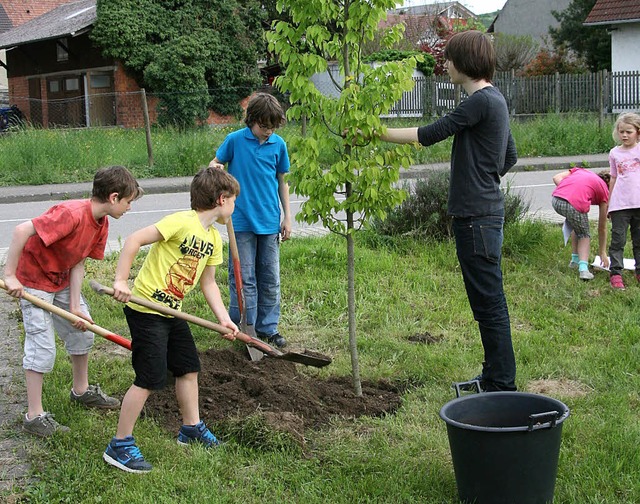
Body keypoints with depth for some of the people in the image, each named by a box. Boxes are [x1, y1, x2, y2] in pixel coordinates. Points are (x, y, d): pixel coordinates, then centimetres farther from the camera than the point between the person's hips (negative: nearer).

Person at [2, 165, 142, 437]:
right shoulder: (72, 214, -33)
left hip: (63, 280, 9)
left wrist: (75, 307, -11)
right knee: (43, 347, -8)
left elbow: (78, 264, -4)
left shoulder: (101, 223, -5)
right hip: (34, 281, -9)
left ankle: (81, 390, 36)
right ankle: (34, 416, 2)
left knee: (83, 332, 15)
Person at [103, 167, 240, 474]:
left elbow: (208, 282, 12)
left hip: (172, 311, 9)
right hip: (145, 308, -9)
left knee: (189, 367, 17)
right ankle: (120, 446, 4)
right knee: (150, 379, -8)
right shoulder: (182, 222, -20)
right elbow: (134, 240, -24)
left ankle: (191, 428, 36)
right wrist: (121, 281, -28)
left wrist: (224, 318, 1)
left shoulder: (214, 239, 7)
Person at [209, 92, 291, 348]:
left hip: (270, 222, 3)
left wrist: (287, 217, 11)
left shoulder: (278, 144, 4)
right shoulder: (235, 140, -4)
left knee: (270, 278, 9)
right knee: (243, 278, 1)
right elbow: (216, 162, 8)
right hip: (242, 221, -3)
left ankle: (268, 328, 20)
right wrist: (214, 168, -17)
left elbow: (281, 182, 12)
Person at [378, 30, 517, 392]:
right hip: (483, 210, 10)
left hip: (477, 217, -10)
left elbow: (429, 135, -16)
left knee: (489, 301, -4)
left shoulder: (482, 101, -15)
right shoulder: (494, 99, 16)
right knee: (486, 301, 15)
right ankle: (495, 377, 24)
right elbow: (510, 156, 24)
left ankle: (502, 384, 2)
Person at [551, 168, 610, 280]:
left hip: (556, 200, 4)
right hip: (575, 205, -4)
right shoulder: (604, 190, 23)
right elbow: (602, 228, 29)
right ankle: (583, 268, 2)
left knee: (576, 226, 33)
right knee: (584, 235, 23)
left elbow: (556, 177, 15)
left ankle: (575, 260, 34)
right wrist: (603, 253, 37)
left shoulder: (579, 170, 33)